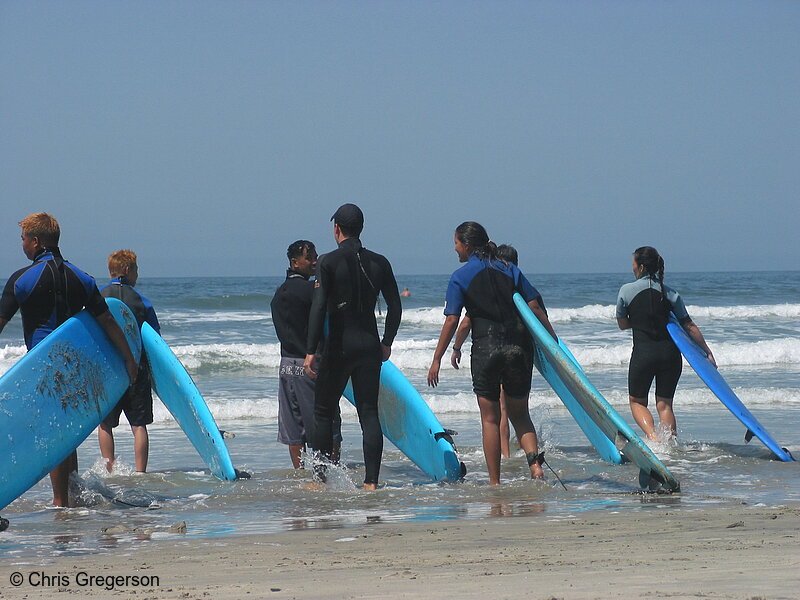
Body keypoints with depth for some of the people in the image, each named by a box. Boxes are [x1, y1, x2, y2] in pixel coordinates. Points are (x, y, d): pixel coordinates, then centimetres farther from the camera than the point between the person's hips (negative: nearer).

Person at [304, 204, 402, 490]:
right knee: (369, 413, 4)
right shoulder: (379, 263, 5)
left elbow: (319, 307, -14)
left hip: (338, 346, -3)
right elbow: (395, 307, 8)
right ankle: (371, 481, -2)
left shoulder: (329, 262, -7)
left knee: (324, 412, 8)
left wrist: (311, 351, -13)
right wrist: (387, 343, 19)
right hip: (370, 345, 4)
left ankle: (320, 478, 9)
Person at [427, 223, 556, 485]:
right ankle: (534, 461, -9)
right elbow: (535, 307, 5)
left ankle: (495, 482, 5)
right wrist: (553, 339, 12)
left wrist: (437, 359, -2)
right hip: (519, 345, 3)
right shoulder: (510, 269, 8)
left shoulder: (460, 277, -2)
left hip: (486, 348, -3)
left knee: (490, 418, 6)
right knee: (519, 414, 15)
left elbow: (452, 320, -7)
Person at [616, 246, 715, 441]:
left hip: (643, 354, -3)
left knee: (637, 402, 13)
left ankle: (652, 437, -10)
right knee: (665, 404, 11)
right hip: (670, 352, 3)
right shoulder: (669, 293, 3)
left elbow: (622, 324, 7)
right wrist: (708, 352, 9)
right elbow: (689, 326, 3)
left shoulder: (627, 290, -4)